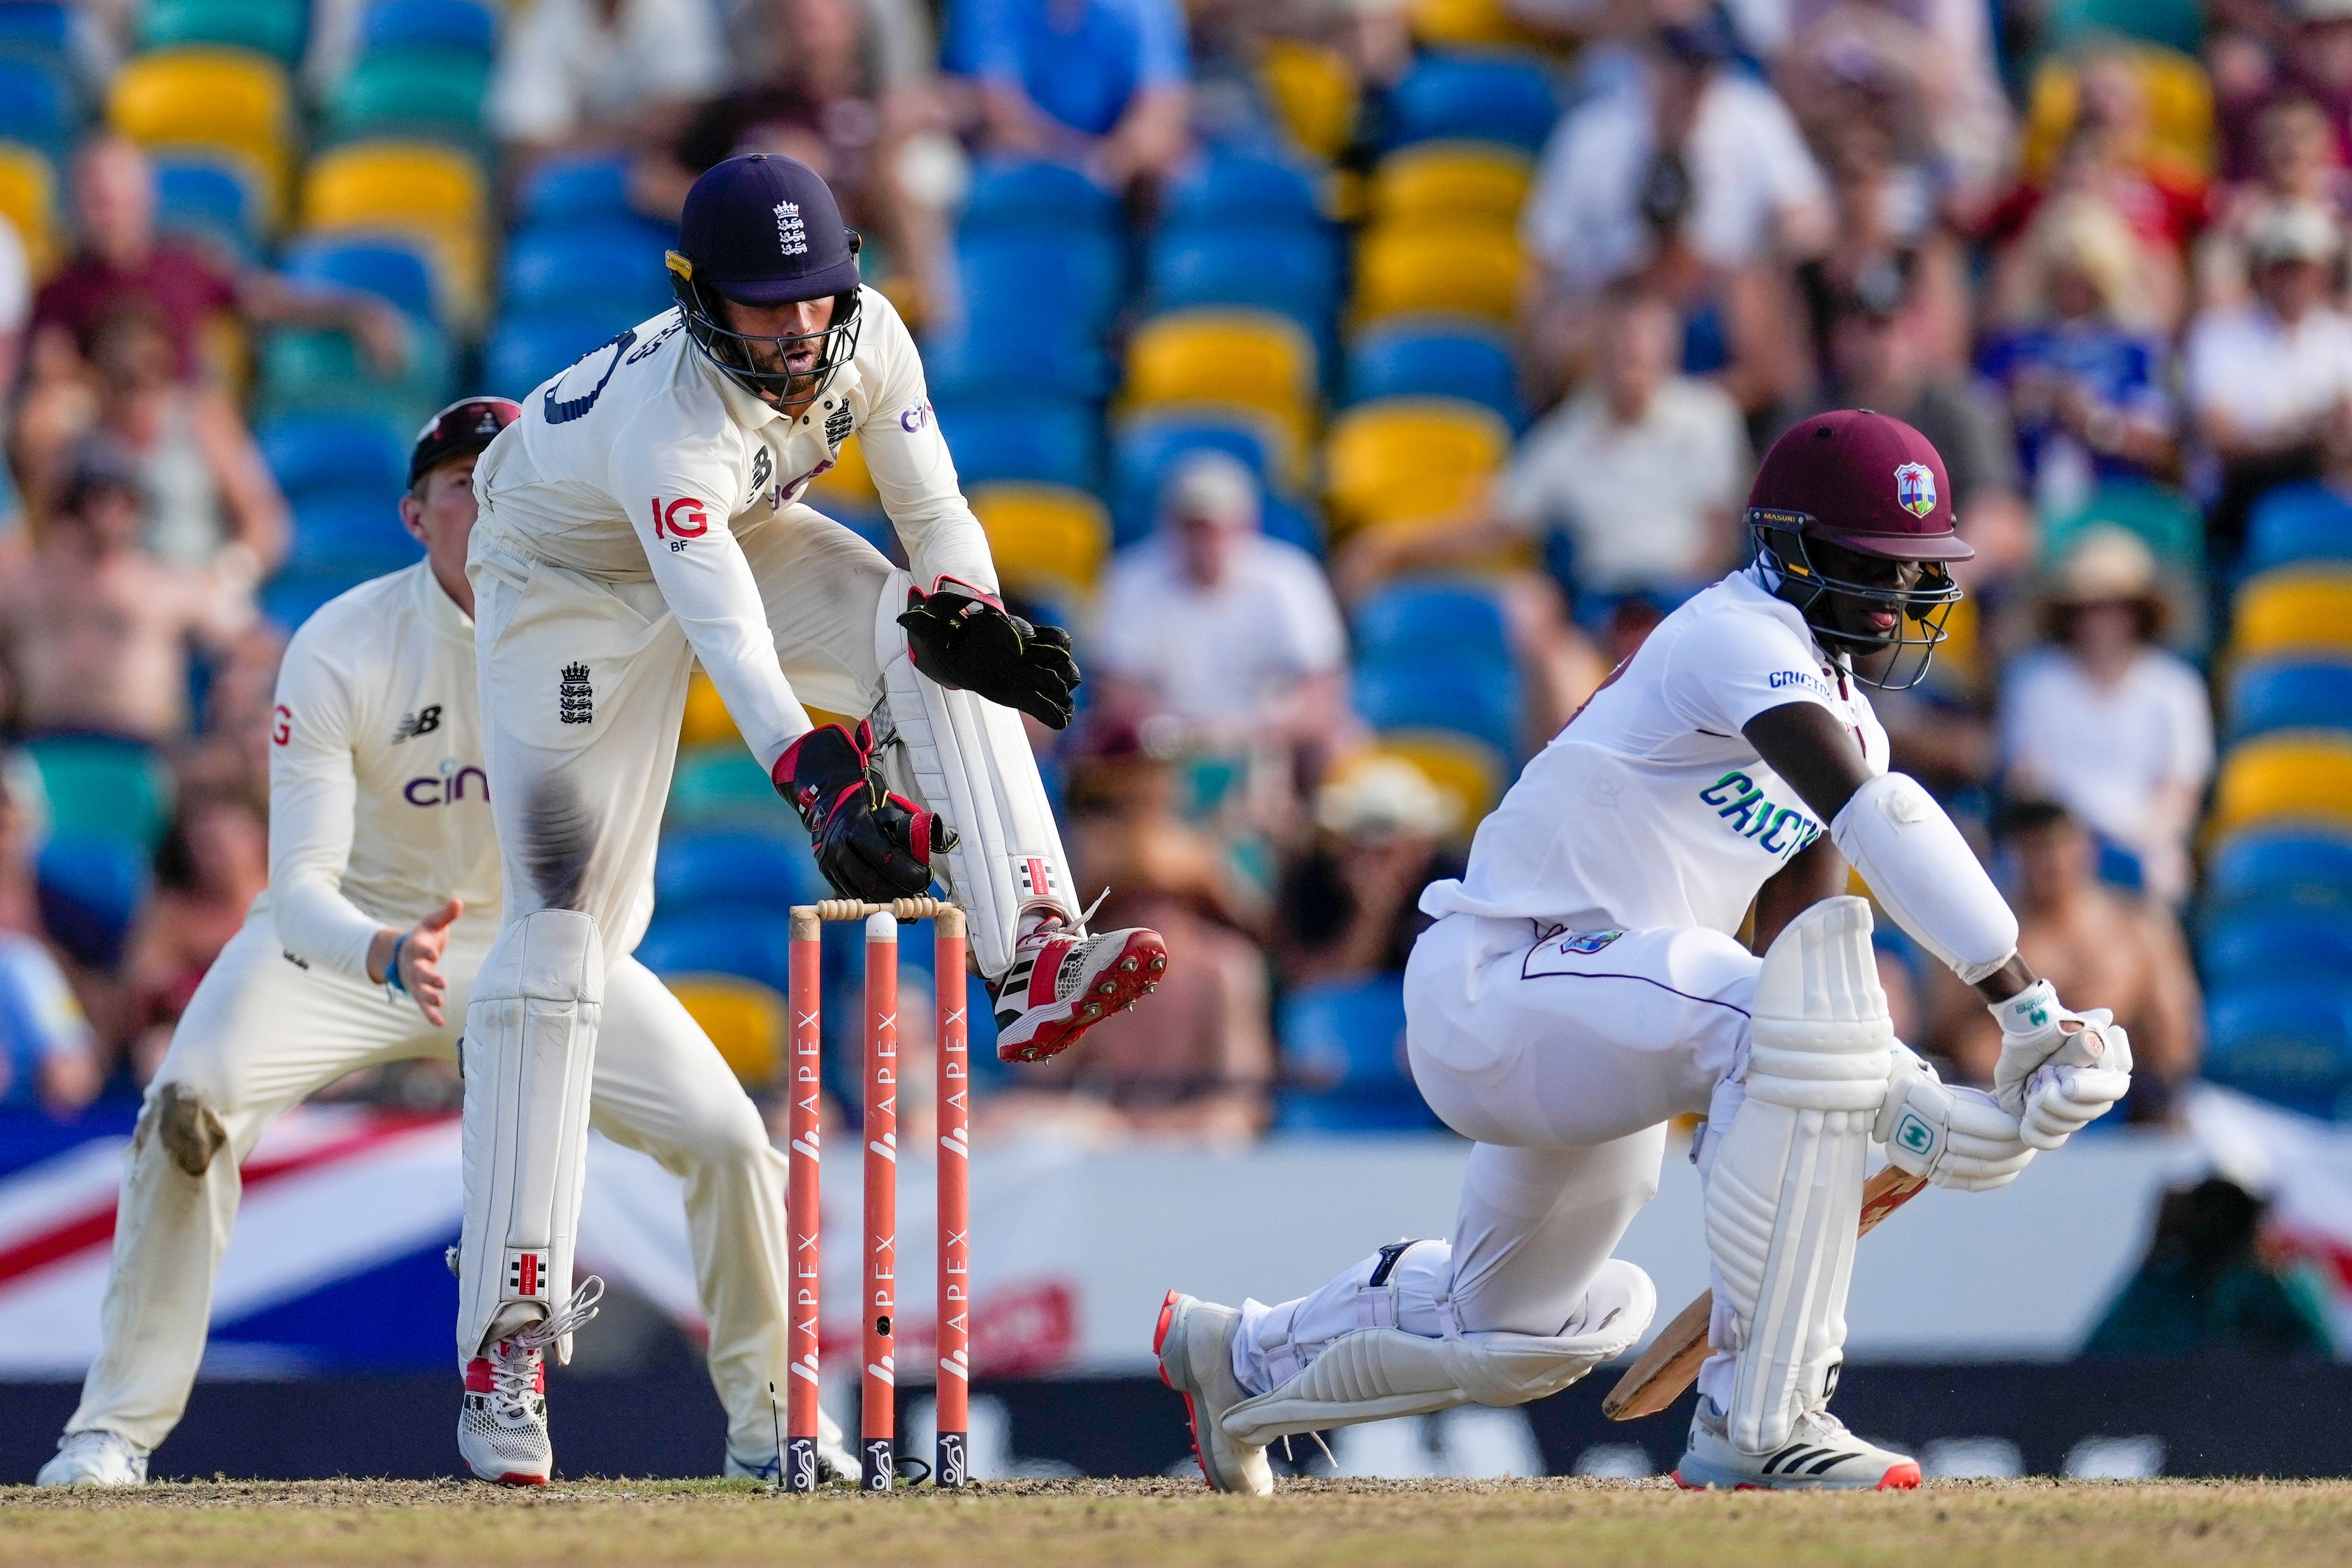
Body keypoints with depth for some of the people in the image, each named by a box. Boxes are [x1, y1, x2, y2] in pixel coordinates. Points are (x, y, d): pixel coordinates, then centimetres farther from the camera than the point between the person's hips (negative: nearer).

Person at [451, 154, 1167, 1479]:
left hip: (747, 535, 6)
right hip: (575, 574, -6)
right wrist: (824, 788, -68)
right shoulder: (668, 417, -41)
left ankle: (1037, 965, -33)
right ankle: (508, 1323, -9)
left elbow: (937, 518, -12)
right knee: (563, 926, -10)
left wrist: (964, 613, -35)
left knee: (938, 639, -23)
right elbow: (728, 636, -54)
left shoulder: (867, 337, -23)